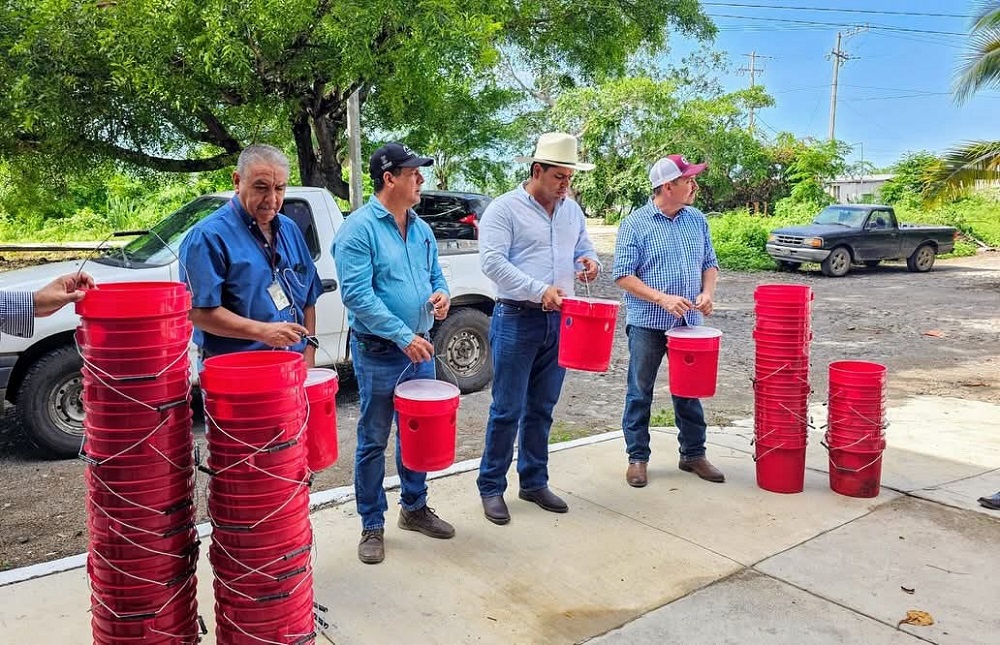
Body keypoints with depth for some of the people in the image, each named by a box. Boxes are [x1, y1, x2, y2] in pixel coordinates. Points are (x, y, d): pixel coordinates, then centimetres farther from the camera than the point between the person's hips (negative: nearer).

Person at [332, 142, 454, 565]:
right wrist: (403, 336, -23)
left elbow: (436, 275, 19)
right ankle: (372, 526, 19)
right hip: (378, 353, -7)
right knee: (374, 441, 5)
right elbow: (358, 294, -20)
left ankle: (414, 507, 35)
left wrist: (441, 294, -5)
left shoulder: (421, 229, 10)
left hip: (419, 349, 7)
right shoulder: (359, 228, -13)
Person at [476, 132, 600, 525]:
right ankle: (491, 487, 14)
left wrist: (588, 262, -2)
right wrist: (540, 290, -24)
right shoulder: (504, 209, -7)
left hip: (559, 320, 6)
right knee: (507, 411, -1)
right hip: (517, 320, -6)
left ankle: (534, 482, 27)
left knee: (542, 409, 14)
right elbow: (492, 261, -16)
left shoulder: (572, 210, 12)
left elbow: (583, 249, 23)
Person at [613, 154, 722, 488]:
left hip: (688, 323, 5)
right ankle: (637, 458, 18)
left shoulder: (697, 220, 8)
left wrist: (707, 292, -5)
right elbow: (622, 275, -11)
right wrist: (662, 298, -21)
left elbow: (710, 263, 15)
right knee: (640, 392, 5)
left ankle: (693, 454, 26)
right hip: (647, 324, -4)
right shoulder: (635, 223, -8)